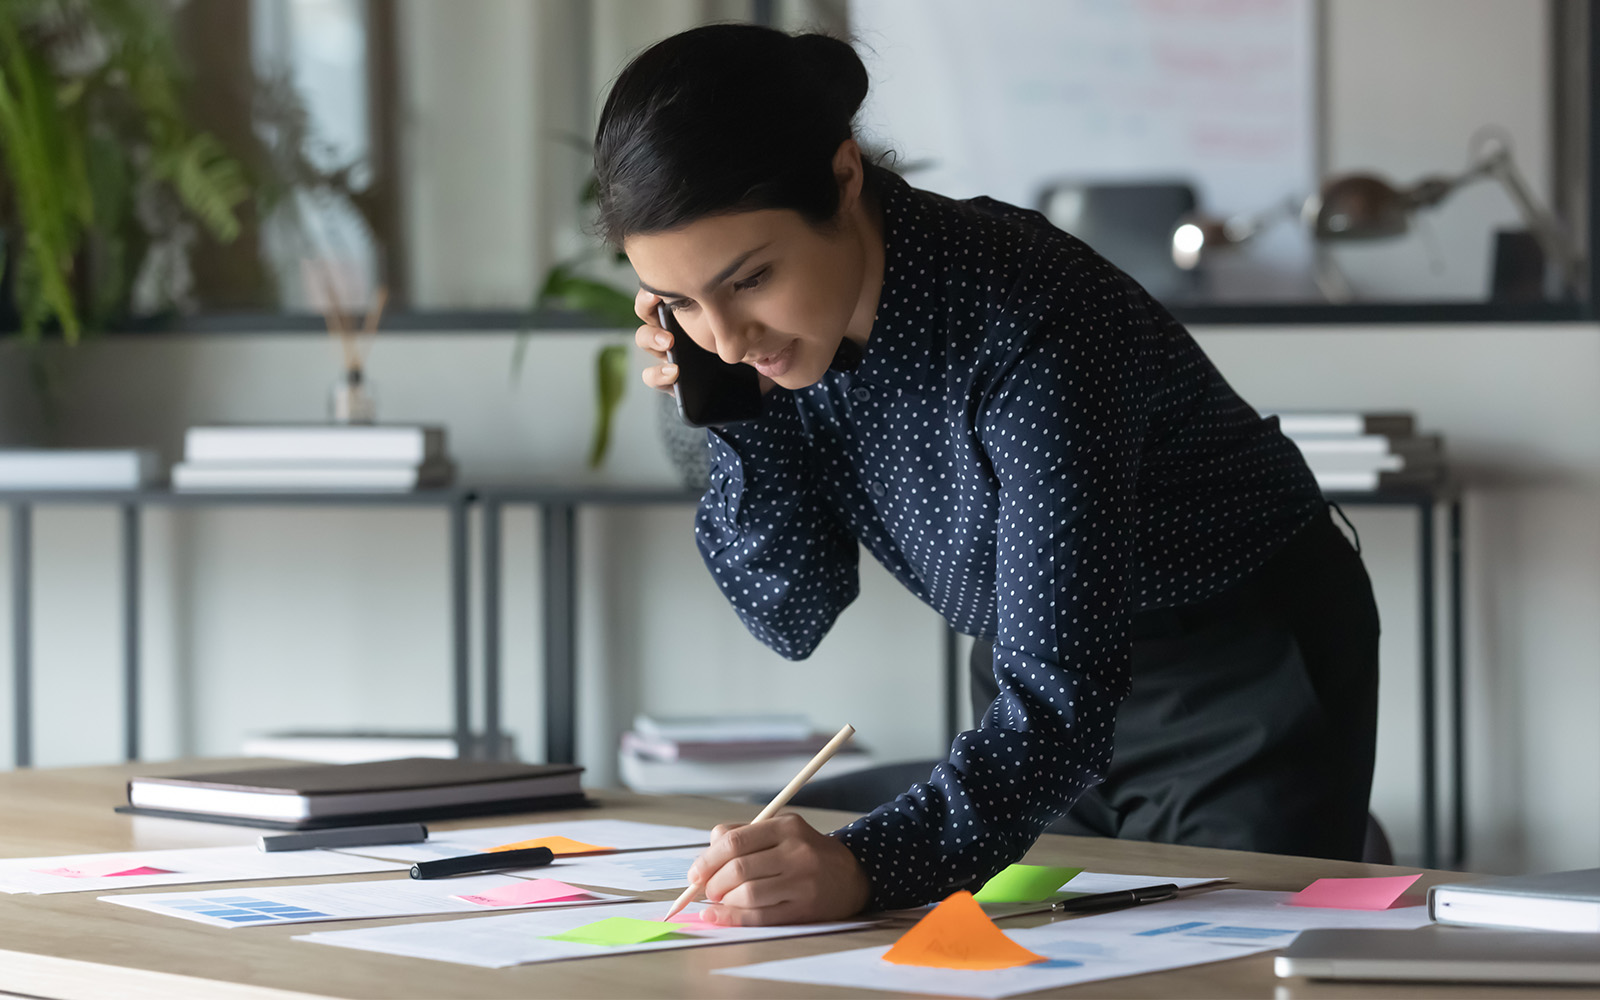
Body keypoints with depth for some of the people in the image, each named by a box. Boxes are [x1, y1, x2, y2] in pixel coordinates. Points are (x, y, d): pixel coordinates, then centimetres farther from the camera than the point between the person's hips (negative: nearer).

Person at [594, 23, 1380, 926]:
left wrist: (865, 867, -56)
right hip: (1058, 673, 6)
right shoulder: (779, 323, -16)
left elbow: (1062, 702, -41)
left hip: (1248, 673, -6)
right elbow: (795, 615, -8)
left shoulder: (1029, 328, -37)